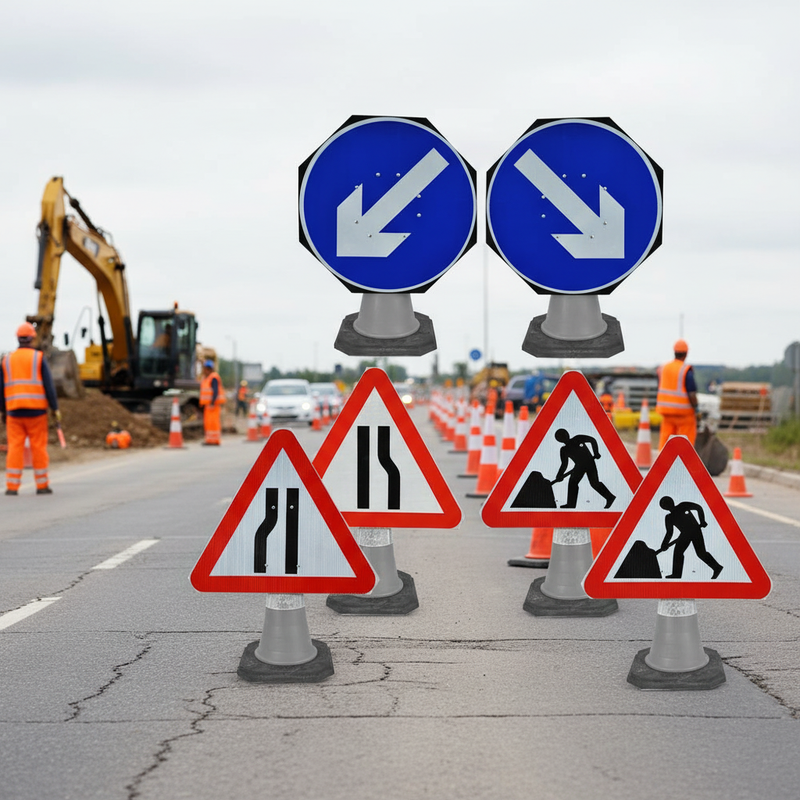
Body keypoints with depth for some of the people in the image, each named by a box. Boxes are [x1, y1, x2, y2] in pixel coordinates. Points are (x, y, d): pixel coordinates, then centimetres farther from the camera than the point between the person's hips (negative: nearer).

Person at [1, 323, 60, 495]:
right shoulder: (39, 358, 0)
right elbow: (48, 385, -6)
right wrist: (55, 408, -2)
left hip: (14, 410, 2)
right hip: (36, 410, -2)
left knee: (15, 448, 1)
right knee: (39, 448, 3)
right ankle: (42, 485, 6)